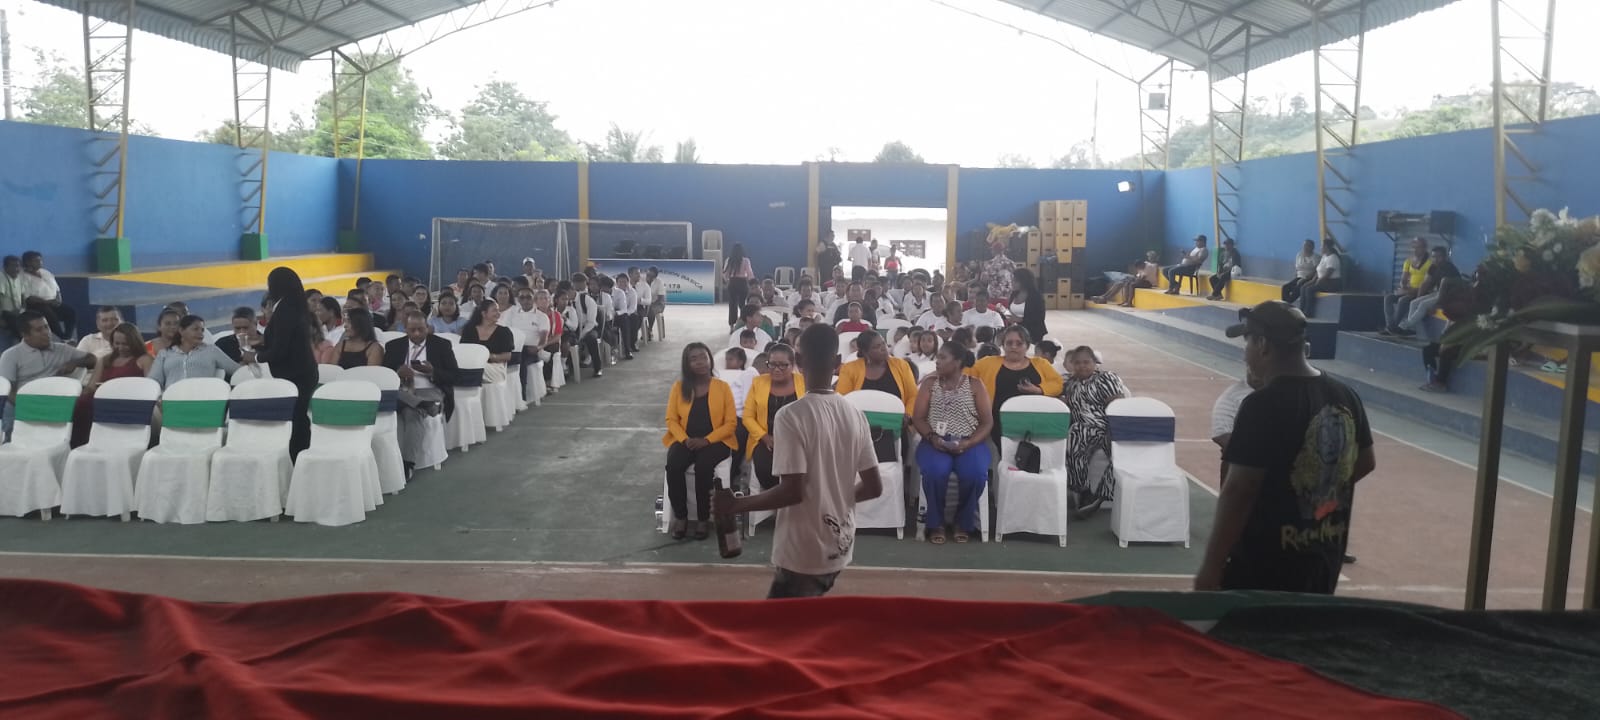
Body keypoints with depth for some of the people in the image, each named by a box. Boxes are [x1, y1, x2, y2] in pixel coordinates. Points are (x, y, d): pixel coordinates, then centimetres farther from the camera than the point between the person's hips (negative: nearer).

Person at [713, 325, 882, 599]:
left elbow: (793, 491, -23)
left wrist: (735, 504, -11)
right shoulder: (855, 415, 1)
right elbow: (874, 487, 4)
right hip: (839, 546, 8)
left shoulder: (792, 415, -18)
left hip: (804, 552, -7)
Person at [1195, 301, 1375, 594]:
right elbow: (1365, 463, 17)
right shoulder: (1345, 396, 3)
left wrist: (1211, 567, -16)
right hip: (1327, 556, 8)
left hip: (1265, 562, -7)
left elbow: (1238, 491, -22)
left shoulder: (1262, 405, -21)